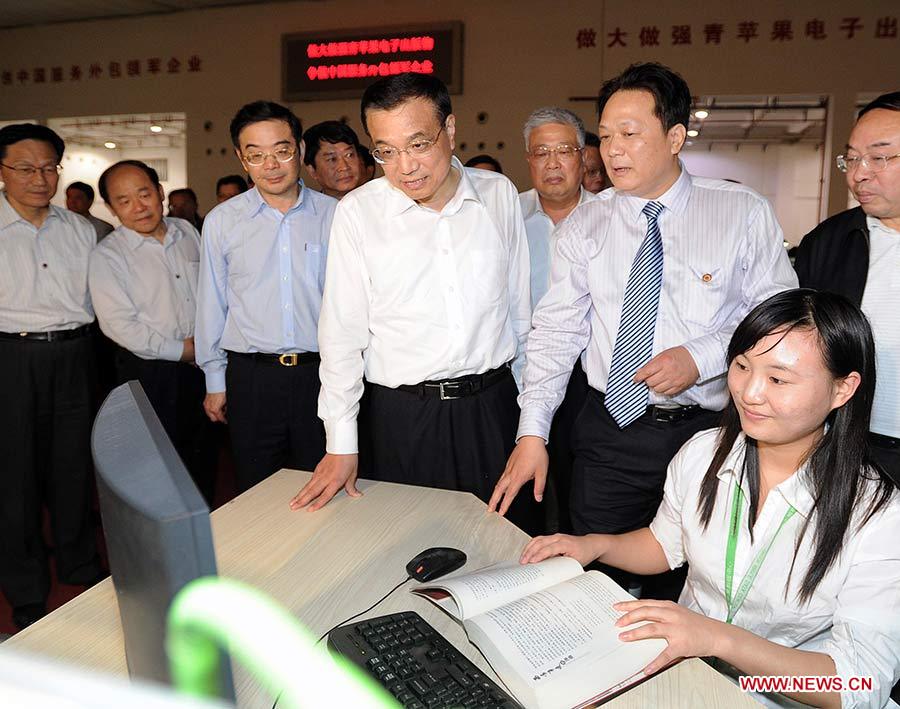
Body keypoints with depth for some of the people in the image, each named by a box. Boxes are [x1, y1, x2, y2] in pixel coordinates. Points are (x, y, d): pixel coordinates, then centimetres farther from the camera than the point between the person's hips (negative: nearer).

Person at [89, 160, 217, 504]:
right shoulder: (106, 256, -8)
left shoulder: (187, 232, 8)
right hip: (150, 374, -4)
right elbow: (121, 326, -15)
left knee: (203, 461, 14)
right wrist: (184, 350, -13)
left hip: (202, 364, 5)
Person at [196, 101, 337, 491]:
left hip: (322, 372, 0)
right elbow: (211, 306, 8)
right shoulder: (221, 221, 2)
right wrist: (215, 380, 10)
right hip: (251, 376, 1)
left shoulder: (334, 215, 0)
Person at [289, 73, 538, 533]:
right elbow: (341, 333, -4)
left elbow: (519, 305, 8)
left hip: (493, 405, 2)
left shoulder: (500, 194, 1)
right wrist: (341, 446, -3)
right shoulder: (357, 212, -6)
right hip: (403, 413, -2)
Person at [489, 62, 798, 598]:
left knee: (689, 591, 10)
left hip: (708, 432, -1)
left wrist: (701, 357, -16)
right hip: (608, 433, 2)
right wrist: (533, 433, -7)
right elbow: (556, 332, 1)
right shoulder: (584, 226, 4)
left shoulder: (744, 214, -1)